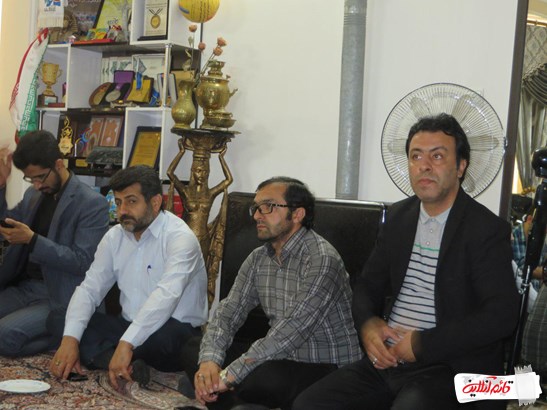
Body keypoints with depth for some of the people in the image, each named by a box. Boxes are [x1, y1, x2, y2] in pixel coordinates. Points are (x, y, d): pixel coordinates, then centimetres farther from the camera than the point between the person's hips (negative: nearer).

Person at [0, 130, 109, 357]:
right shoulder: (33, 193, 11)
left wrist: (32, 240, -26)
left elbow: (83, 262, -17)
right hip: (23, 286, 8)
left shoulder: (92, 204, -12)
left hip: (60, 298, -8)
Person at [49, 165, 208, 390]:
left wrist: (126, 344, -40)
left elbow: (166, 295, -31)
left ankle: (103, 357, -13)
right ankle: (126, 364, -25)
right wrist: (70, 340, -15)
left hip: (176, 331, -6)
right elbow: (89, 289, 1)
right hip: (128, 328, 7)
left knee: (165, 334, -40)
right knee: (60, 322, -7)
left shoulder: (180, 237, -17)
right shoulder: (115, 237, 5)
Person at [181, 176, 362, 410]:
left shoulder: (322, 260, -19)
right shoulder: (258, 259, 7)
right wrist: (210, 360, -18)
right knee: (193, 351, -1)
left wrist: (230, 374, -27)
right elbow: (228, 312, 3)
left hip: (329, 368, -7)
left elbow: (292, 331, -26)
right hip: (281, 359, 8)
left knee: (259, 379, -36)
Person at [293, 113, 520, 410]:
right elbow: (369, 283, 18)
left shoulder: (487, 230, -8)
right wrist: (367, 324, -4)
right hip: (385, 358, 6)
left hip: (446, 368, -5)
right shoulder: (397, 216, 11)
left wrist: (422, 345, -18)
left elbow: (502, 315, -15)